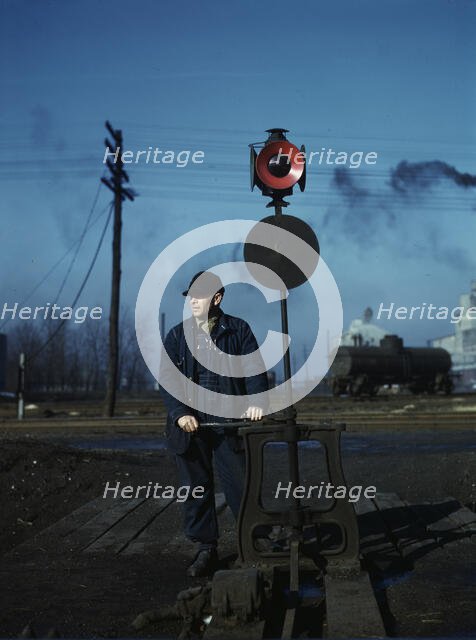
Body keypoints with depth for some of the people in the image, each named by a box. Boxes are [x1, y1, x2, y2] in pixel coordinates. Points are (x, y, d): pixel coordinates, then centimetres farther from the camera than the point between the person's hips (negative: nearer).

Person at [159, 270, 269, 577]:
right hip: (190, 425, 3)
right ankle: (206, 550, 19)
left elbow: (255, 369, -3)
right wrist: (180, 413, -13)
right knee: (196, 489, 8)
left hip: (229, 423, -2)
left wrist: (256, 401, -21)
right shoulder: (177, 335, 8)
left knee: (240, 486, 1)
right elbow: (167, 378, 2)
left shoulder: (238, 330, 3)